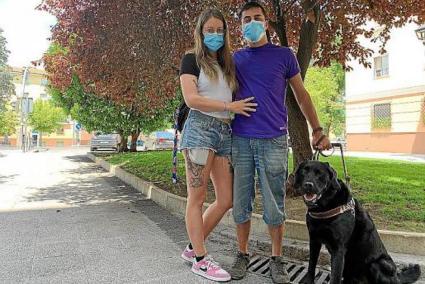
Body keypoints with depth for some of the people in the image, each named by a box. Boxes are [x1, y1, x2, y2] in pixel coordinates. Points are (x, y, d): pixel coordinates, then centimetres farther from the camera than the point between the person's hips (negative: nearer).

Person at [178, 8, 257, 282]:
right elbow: (191, 98, -11)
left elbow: (237, 97, 26)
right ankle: (201, 260, 12)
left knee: (226, 200, 5)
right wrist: (229, 106, -9)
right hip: (200, 128, -7)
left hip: (226, 132, 7)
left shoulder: (228, 63, 22)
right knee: (197, 198, -1)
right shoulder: (192, 59, 3)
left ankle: (193, 247, 23)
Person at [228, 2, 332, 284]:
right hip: (240, 140, 2)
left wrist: (317, 129, 5)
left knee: (274, 206, 3)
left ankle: (277, 259, 20)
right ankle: (243, 254, 23)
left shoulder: (284, 55, 8)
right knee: (241, 203, 6)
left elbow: (301, 94, 12)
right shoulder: (235, 59, 14)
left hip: (273, 141, -2)